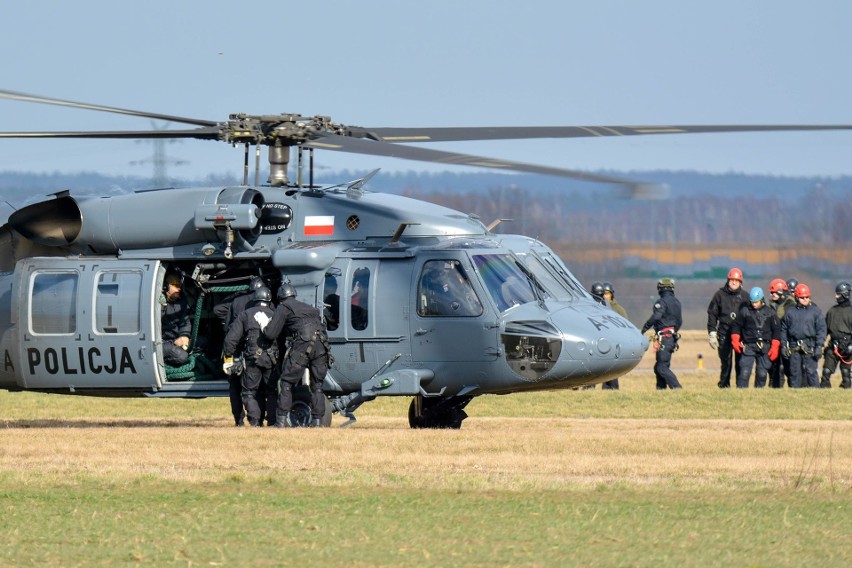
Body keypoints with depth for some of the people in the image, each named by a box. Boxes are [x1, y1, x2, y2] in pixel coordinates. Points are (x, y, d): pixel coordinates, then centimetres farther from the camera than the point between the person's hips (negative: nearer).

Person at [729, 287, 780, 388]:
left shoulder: (770, 312, 7)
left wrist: (774, 348, 2)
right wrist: (735, 341, -3)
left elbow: (776, 330, 9)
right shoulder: (744, 311, 5)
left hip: (765, 347, 1)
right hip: (748, 346, -1)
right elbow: (736, 326, 11)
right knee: (745, 372, -12)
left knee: (762, 373, 2)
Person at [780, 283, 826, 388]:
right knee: (795, 372, 5)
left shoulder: (816, 312, 6)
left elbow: (821, 330, 2)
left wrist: (819, 346, -7)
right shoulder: (790, 313, 14)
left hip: (809, 347, -3)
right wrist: (784, 346, 8)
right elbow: (783, 330, 16)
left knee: (811, 372, -9)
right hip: (794, 347, 3)